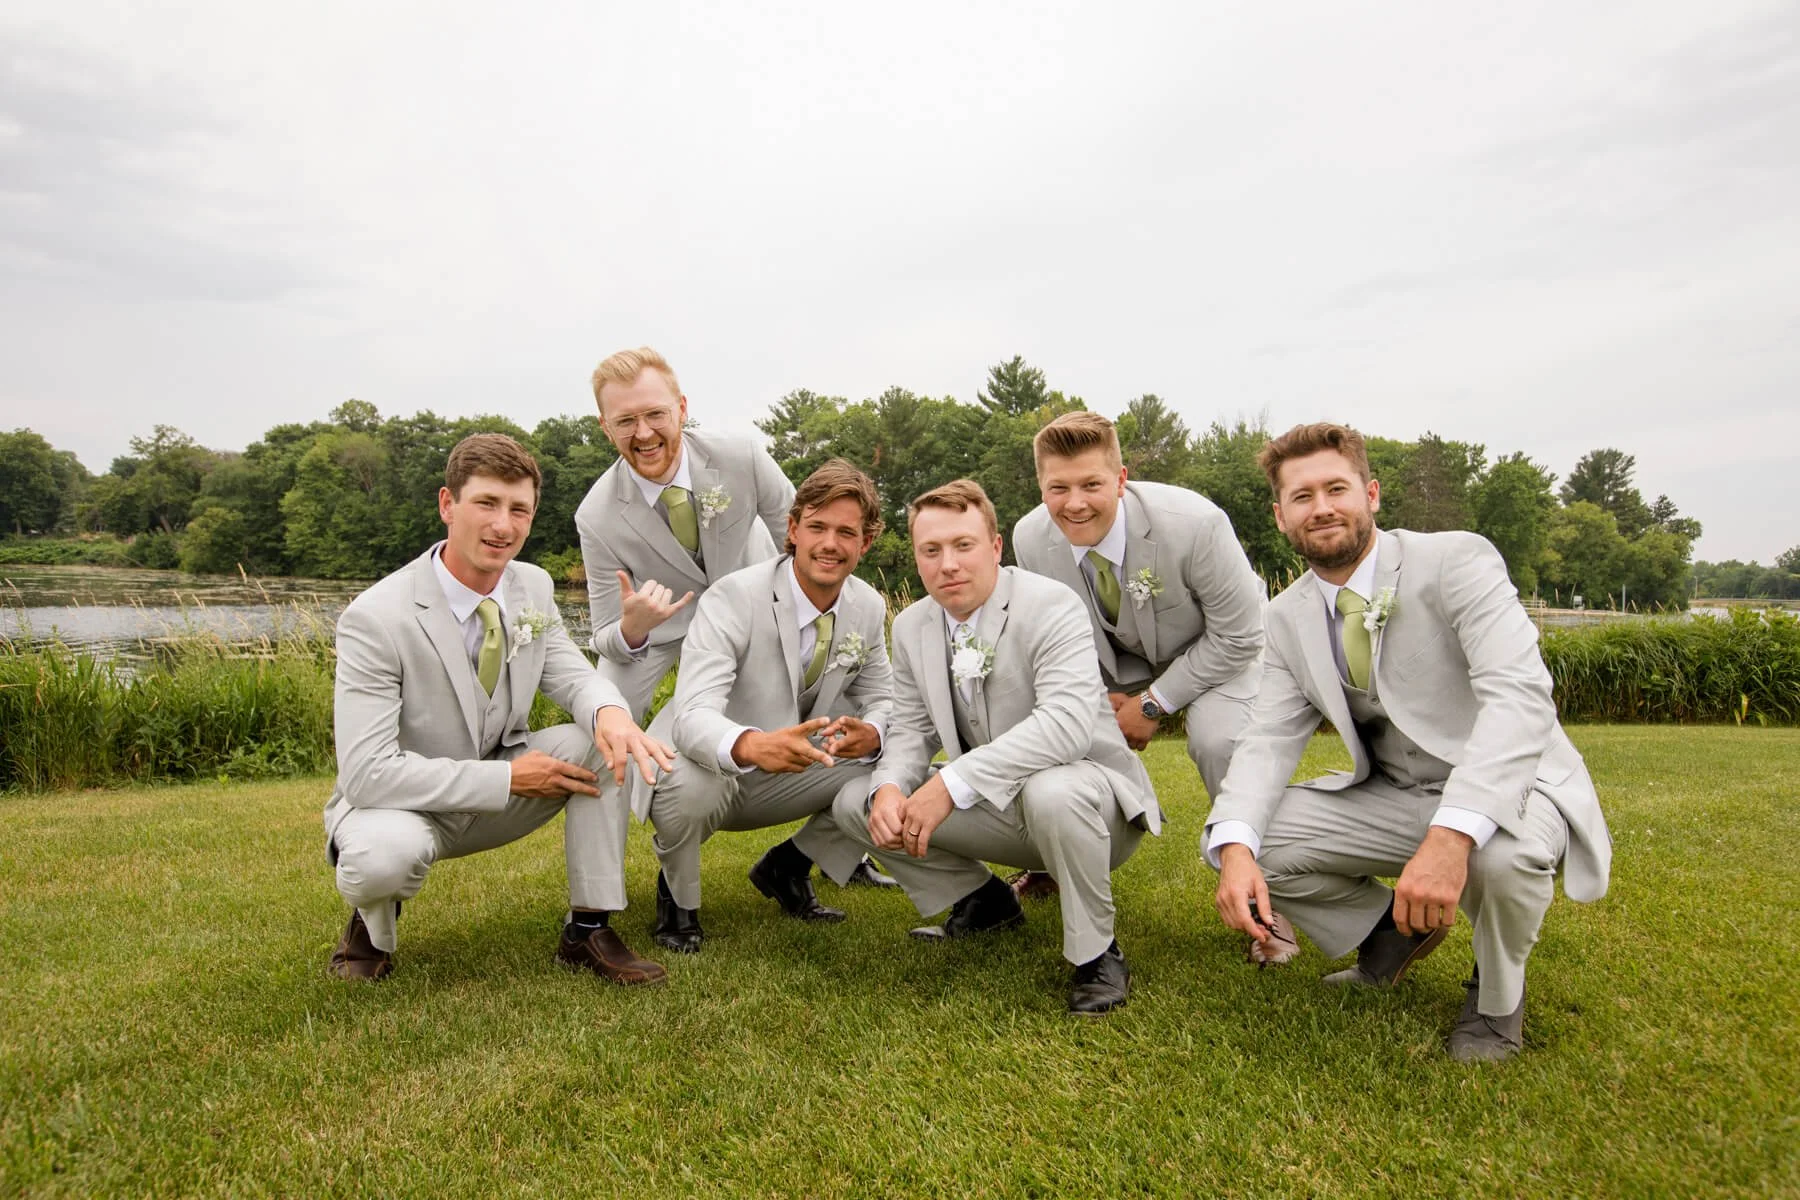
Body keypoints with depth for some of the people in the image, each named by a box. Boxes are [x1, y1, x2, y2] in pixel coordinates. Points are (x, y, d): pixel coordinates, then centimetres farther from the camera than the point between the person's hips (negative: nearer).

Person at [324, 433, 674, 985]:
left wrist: (610, 712, -31)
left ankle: (587, 930, -8)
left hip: (498, 789, 5)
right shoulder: (374, 619, -24)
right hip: (402, 804, -5)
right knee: (385, 855, -38)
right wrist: (508, 778, -28)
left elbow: (573, 675, -5)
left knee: (605, 737, -18)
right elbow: (367, 771, -28)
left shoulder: (534, 587, -6)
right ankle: (371, 926, 2)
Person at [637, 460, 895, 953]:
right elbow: (693, 715, -35)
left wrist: (870, 734, -24)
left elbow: (881, 699, 3)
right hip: (709, 773, -5)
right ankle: (677, 896, -2)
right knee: (690, 787, -39)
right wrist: (752, 746, -59)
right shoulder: (734, 598, -24)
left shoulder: (869, 608, -5)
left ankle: (787, 867, 10)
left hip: (788, 776, 5)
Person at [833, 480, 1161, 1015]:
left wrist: (953, 784, -40)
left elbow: (1068, 723, -35)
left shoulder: (1051, 606, -21)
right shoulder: (911, 627, 0)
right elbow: (911, 731, 4)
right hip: (996, 810, 6)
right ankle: (982, 901, 16)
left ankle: (1096, 954, -13)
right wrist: (887, 790, -20)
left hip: (1088, 795, -6)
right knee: (854, 800, -4)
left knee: (1050, 792, -41)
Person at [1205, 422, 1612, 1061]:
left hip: (1505, 788, -5)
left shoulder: (1456, 561, -16)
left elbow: (1519, 695, -29)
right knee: (1247, 839, -13)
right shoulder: (1287, 617, 1)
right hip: (1391, 798, 5)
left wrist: (1452, 835, -44)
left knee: (1504, 854, -38)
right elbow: (1270, 739, -6)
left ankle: (1496, 998, -2)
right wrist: (1235, 847, -27)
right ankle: (1394, 931, 15)